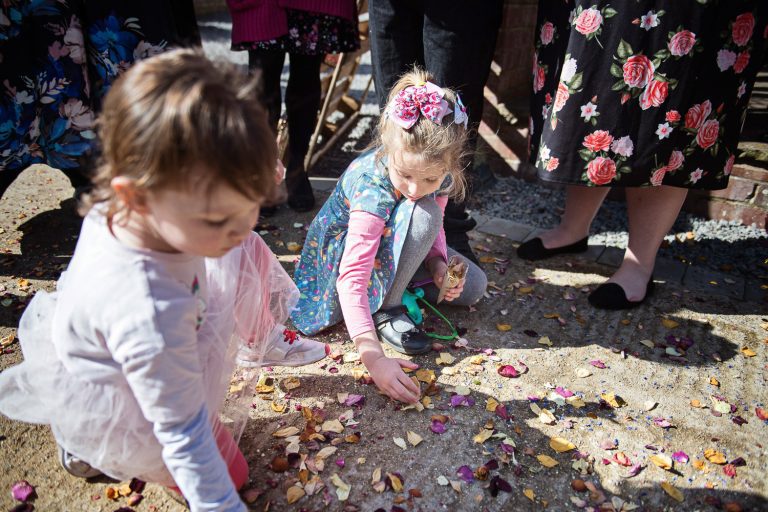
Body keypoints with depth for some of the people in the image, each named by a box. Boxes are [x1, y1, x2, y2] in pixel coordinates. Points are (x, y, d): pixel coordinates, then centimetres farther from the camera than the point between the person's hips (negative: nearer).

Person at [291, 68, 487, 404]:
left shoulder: (437, 173, -20)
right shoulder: (372, 188, -38)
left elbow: (435, 229, -1)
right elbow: (352, 279, -43)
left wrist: (439, 263, -22)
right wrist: (373, 357, -50)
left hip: (392, 248, 6)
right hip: (341, 253, -6)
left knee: (473, 286, -4)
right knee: (423, 214, -34)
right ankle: (386, 309, -18)